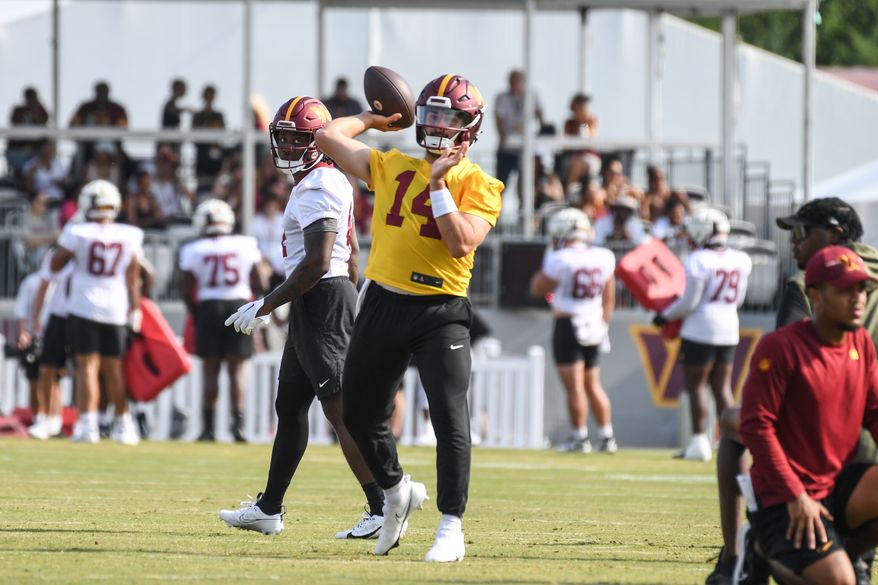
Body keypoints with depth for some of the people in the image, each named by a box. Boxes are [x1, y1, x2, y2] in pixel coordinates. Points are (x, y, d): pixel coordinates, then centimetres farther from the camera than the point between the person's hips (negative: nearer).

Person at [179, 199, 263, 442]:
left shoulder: (193, 251, -1)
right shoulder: (246, 245, 1)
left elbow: (188, 292, 0)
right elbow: (258, 283, 5)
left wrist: (195, 314, 14)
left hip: (208, 307, -1)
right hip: (240, 303, 1)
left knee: (210, 369, 5)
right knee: (236, 369, 3)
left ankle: (208, 427, 4)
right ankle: (238, 423, -6)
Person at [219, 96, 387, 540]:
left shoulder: (317, 189, -15)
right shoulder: (329, 182, 17)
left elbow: (317, 262, -22)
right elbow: (351, 253, 22)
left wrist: (266, 306, -16)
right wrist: (350, 307, 27)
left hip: (320, 300, -11)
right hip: (315, 308, 11)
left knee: (342, 410, -12)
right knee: (290, 406, 17)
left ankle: (383, 510, -16)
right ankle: (268, 509, 25)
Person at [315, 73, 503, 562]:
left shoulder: (478, 185, -3)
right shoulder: (392, 167, 8)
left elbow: (461, 244, -18)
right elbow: (329, 136, 13)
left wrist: (438, 185, -18)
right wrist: (373, 120, 20)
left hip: (442, 311, -5)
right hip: (384, 303, 5)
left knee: (450, 416, -15)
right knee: (361, 416, 15)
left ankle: (451, 528, -9)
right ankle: (398, 491, 39)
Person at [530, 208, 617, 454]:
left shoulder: (561, 260, -14)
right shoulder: (604, 258, 3)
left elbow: (538, 289, -2)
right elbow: (609, 298, 11)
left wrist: (548, 258, 6)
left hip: (568, 324, -6)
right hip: (594, 327, 6)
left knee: (574, 386, -4)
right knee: (593, 385, 15)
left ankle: (580, 438, -5)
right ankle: (607, 436, 15)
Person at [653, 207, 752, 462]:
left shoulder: (699, 261, -15)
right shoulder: (740, 261, 3)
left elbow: (689, 302, -12)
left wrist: (666, 316, 3)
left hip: (701, 327, -6)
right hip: (729, 328, 6)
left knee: (695, 385, 1)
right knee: (722, 386, 13)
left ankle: (699, 442, -2)